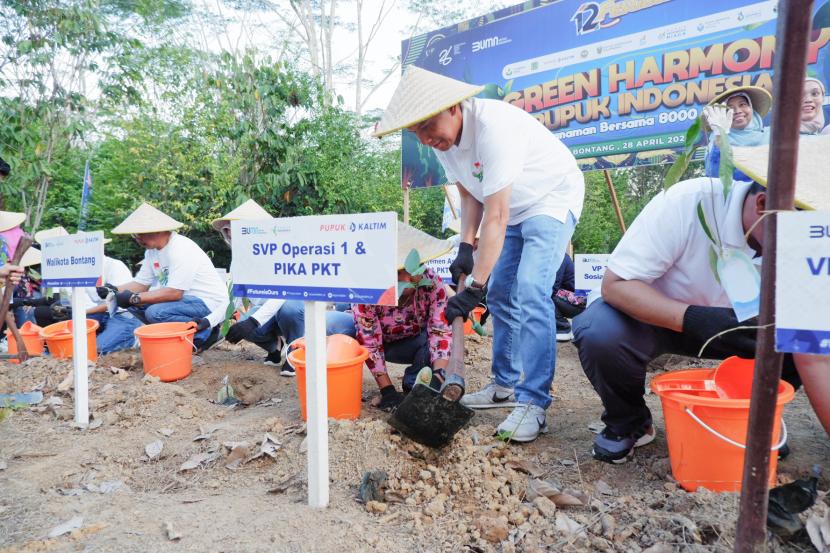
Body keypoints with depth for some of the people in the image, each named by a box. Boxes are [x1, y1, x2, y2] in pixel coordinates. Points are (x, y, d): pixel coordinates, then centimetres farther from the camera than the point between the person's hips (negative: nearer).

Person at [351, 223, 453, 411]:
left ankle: (413, 385, -6)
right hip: (380, 342, -2)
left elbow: (441, 331, -31)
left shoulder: (433, 284, -28)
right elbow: (370, 345, -30)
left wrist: (439, 373, -46)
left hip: (412, 344, 2)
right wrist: (387, 391, -31)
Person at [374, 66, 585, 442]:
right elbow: (471, 196, 4)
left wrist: (475, 287, -37)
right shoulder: (442, 139, -8)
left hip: (552, 200, -8)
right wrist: (465, 247, -7)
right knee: (500, 294, 9)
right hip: (513, 209, 9)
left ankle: (534, 403, -15)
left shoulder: (492, 127, -34)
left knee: (530, 294, -21)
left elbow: (495, 218, -37)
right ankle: (506, 385, 21)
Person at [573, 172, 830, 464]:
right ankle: (627, 423, -4)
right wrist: (691, 318, -45)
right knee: (599, 332, -34)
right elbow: (614, 284, -31)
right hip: (651, 314, -3)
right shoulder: (686, 202, -32)